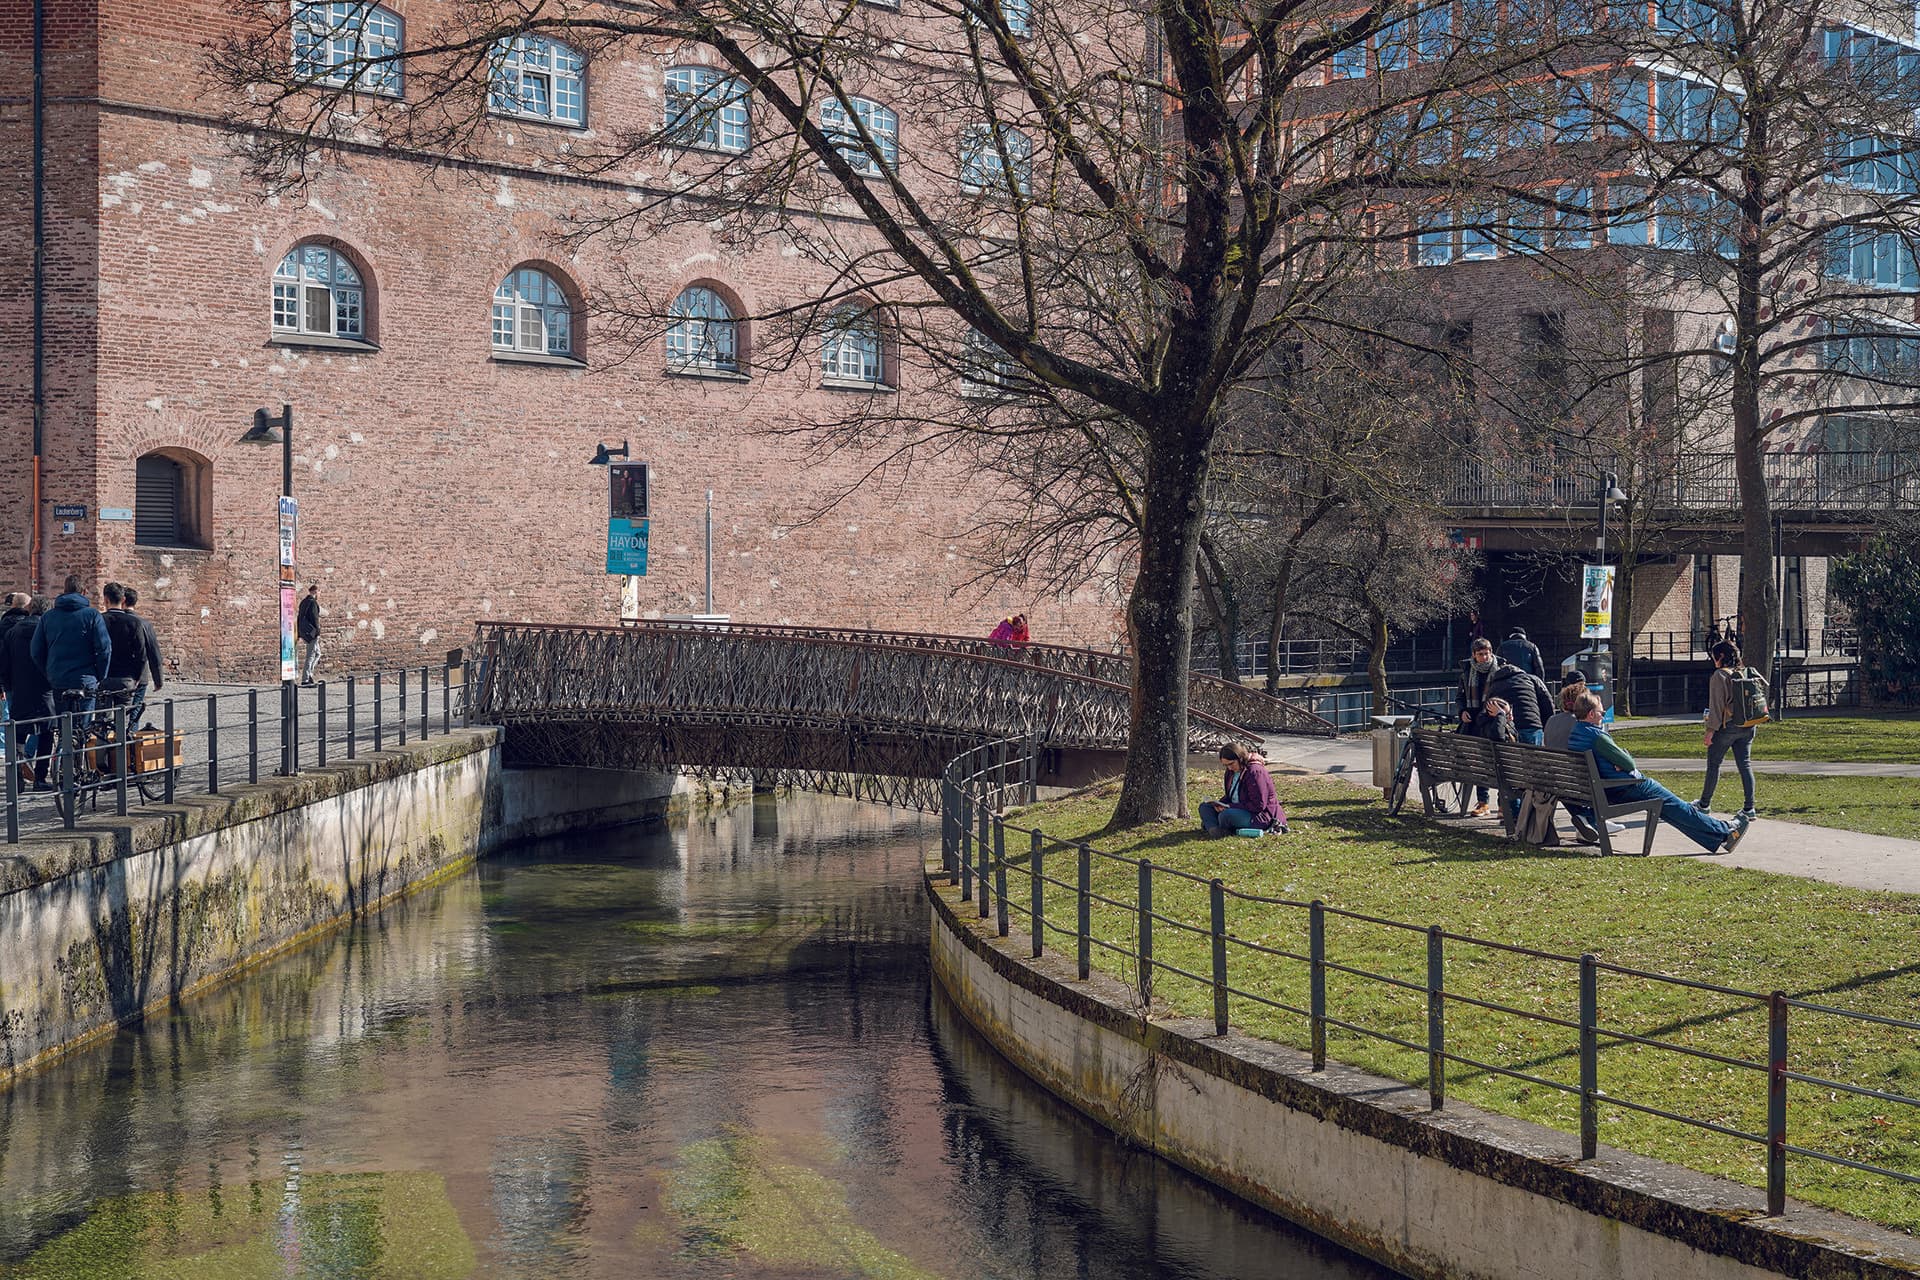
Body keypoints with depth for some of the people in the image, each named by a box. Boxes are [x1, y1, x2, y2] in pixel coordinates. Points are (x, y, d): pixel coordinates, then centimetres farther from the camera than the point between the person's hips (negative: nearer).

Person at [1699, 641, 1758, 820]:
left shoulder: (1719, 676, -12)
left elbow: (1716, 705, -14)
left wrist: (1711, 729, -11)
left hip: (1726, 726, -6)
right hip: (1747, 727, 6)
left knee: (1714, 764, 7)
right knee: (1745, 764, 5)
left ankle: (1704, 803, 17)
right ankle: (1749, 808, 1)